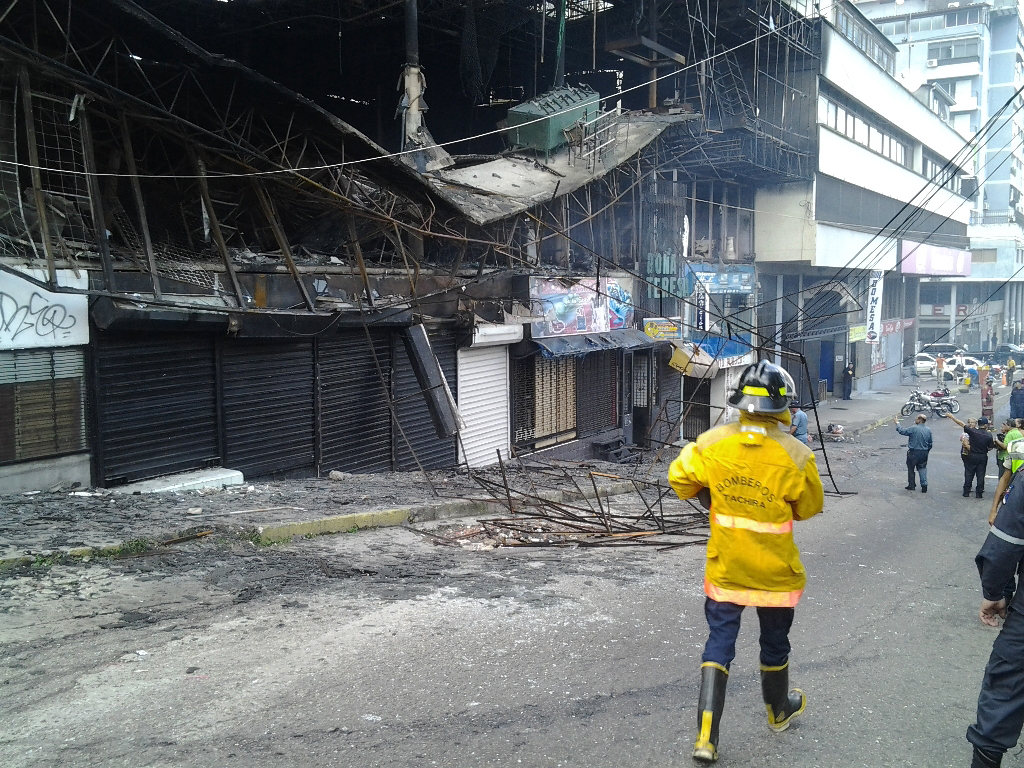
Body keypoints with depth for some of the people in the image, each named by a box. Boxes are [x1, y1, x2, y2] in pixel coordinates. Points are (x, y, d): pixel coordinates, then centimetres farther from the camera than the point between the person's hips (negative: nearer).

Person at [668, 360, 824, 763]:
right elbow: (809, 507, -6)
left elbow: (680, 478, -3)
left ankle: (706, 737, 0)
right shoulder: (795, 455, -19)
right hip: (775, 570, -1)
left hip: (725, 567, 1)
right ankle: (779, 711, 45)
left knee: (719, 643, 8)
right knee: (774, 641, 21)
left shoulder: (712, 443, -15)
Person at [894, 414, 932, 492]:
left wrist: (897, 423, 3)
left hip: (913, 452, -5)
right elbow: (930, 444, 9)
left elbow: (902, 431, -10)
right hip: (924, 453, 5)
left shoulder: (913, 429, -17)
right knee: (922, 469, 11)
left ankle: (912, 485, 16)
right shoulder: (928, 430, 3)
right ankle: (924, 486, 5)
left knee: (911, 468, 10)